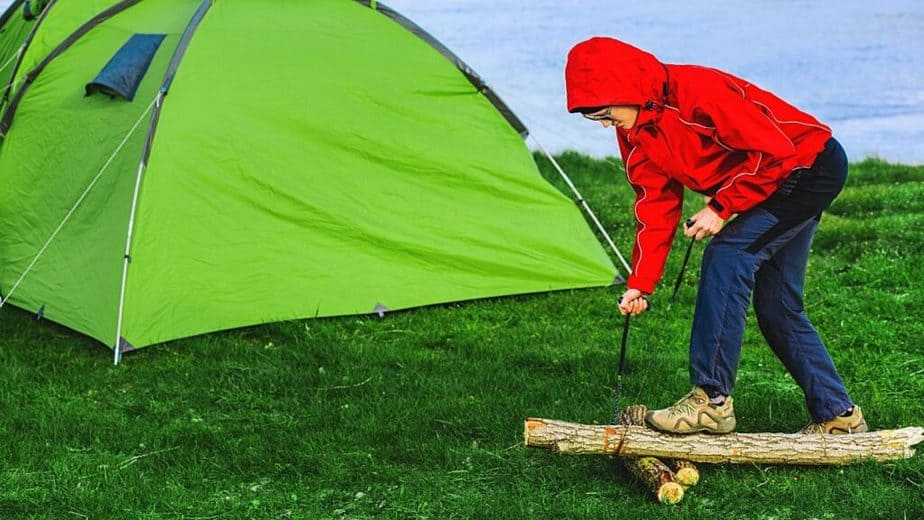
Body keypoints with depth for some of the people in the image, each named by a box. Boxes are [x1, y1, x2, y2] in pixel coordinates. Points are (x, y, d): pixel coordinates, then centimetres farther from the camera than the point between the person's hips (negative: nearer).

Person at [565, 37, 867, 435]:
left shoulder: (696, 92, -29)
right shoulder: (635, 133, -2)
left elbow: (774, 151, -27)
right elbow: (656, 207, 1)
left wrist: (721, 208, -23)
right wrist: (640, 283, -7)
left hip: (813, 164, -10)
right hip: (784, 182, 10)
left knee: (727, 256, -23)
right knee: (777, 306, 9)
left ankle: (712, 400, -22)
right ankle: (838, 415, 20)